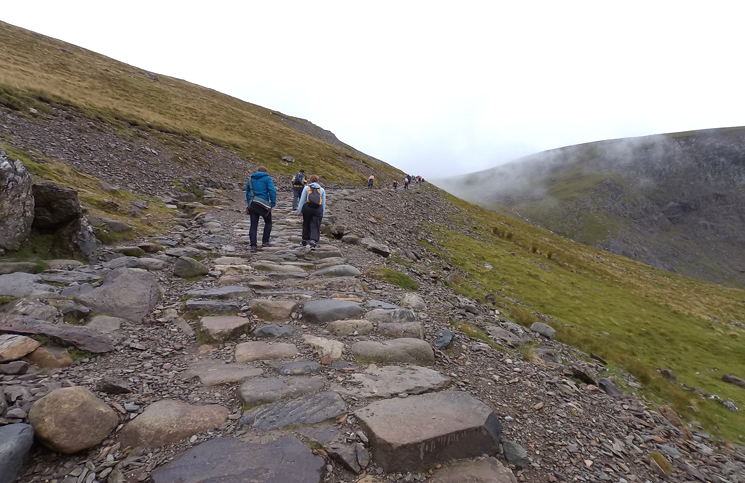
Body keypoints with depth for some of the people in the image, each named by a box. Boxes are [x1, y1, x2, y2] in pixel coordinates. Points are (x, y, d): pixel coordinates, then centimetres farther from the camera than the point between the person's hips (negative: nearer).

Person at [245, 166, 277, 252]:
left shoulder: (250, 179, 17)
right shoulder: (267, 178, 2)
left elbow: (247, 193, 20)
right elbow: (272, 191, -11)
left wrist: (248, 204, 25)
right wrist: (273, 203, -7)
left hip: (252, 204, 4)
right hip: (263, 204, -4)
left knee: (253, 225, 5)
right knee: (268, 222, 16)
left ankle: (253, 245, -2)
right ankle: (265, 241, 13)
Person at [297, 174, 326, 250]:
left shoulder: (306, 188, 7)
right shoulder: (322, 190, 13)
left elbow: (302, 200, 3)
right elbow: (323, 203, 11)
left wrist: (299, 211, 5)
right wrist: (322, 213, 16)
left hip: (307, 208, 0)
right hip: (318, 209, 0)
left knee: (306, 225, 16)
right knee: (315, 227, 1)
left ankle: (305, 241, 29)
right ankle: (313, 241, -16)